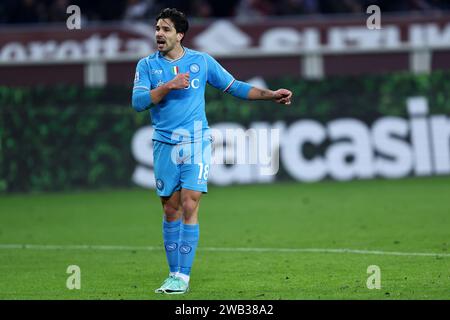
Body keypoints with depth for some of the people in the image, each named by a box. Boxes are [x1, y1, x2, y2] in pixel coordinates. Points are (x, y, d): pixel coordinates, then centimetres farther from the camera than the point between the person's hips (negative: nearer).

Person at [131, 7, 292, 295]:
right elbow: (138, 101, -8)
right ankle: (174, 273, 13)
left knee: (189, 206, -12)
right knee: (171, 210, 4)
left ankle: (183, 276, -11)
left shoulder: (202, 61, 4)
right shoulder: (147, 65, 4)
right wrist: (169, 86, -18)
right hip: (164, 145, 2)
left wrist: (271, 95, 5)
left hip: (196, 143, -1)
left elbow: (234, 87, 12)